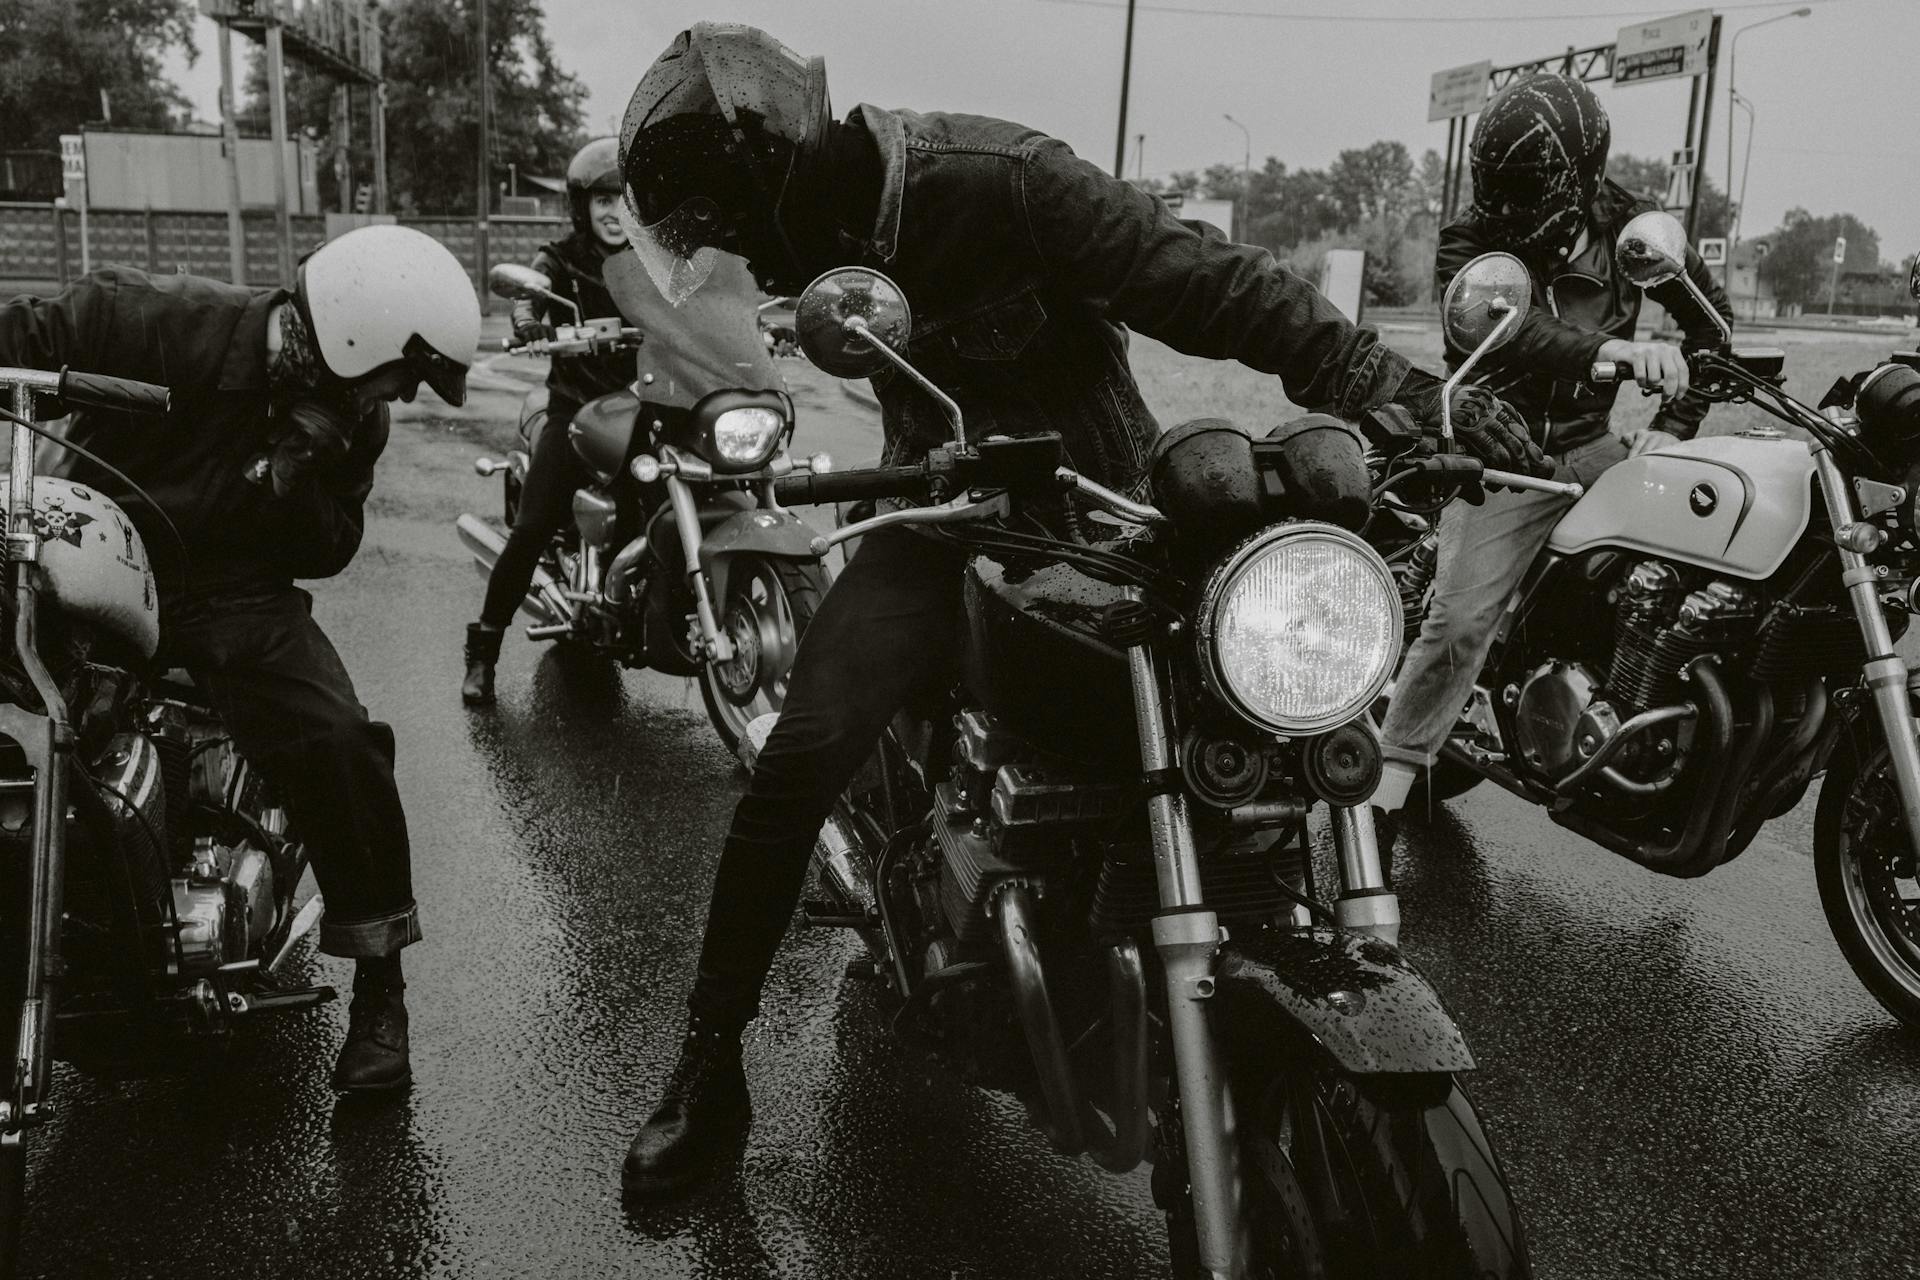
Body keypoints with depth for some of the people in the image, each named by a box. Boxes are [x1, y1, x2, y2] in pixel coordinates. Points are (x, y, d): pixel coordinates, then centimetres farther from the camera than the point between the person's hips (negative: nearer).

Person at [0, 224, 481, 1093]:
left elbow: (326, 554, 2)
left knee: (340, 744, -20)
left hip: (236, 595, 2)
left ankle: (378, 986, -7)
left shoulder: (350, 418, 2)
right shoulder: (163, 322, -14)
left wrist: (299, 478, -18)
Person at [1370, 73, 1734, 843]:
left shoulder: (1634, 227, 1)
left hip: (1590, 444, 4)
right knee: (1459, 620, -18)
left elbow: (1709, 321, 12)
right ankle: (1385, 793, -12)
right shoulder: (1470, 241, -11)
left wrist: (1674, 426, 1)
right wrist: (1615, 351, -46)